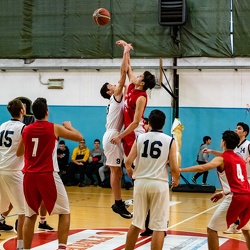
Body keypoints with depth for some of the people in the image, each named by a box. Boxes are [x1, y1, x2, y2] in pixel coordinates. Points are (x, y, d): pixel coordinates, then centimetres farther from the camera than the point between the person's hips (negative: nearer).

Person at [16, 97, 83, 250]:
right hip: (48, 176, -4)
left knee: (30, 216, 15)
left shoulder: (26, 130, 8)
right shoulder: (54, 128, -3)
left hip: (29, 176, 4)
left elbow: (19, 153, 23)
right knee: (65, 213, 7)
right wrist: (69, 127, 24)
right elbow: (79, 137, 6)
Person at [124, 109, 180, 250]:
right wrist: (176, 180, 15)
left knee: (136, 223, 17)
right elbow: (174, 167, -7)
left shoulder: (140, 138, 4)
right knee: (159, 227, 2)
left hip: (141, 182, 3)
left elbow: (128, 162, -1)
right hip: (159, 184, -3)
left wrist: (130, 172, 22)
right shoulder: (170, 140, -2)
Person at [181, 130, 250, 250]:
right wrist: (224, 193, 30)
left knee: (211, 229, 3)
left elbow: (202, 168, -16)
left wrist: (180, 170, -14)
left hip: (235, 198, -7)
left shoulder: (221, 159, 1)